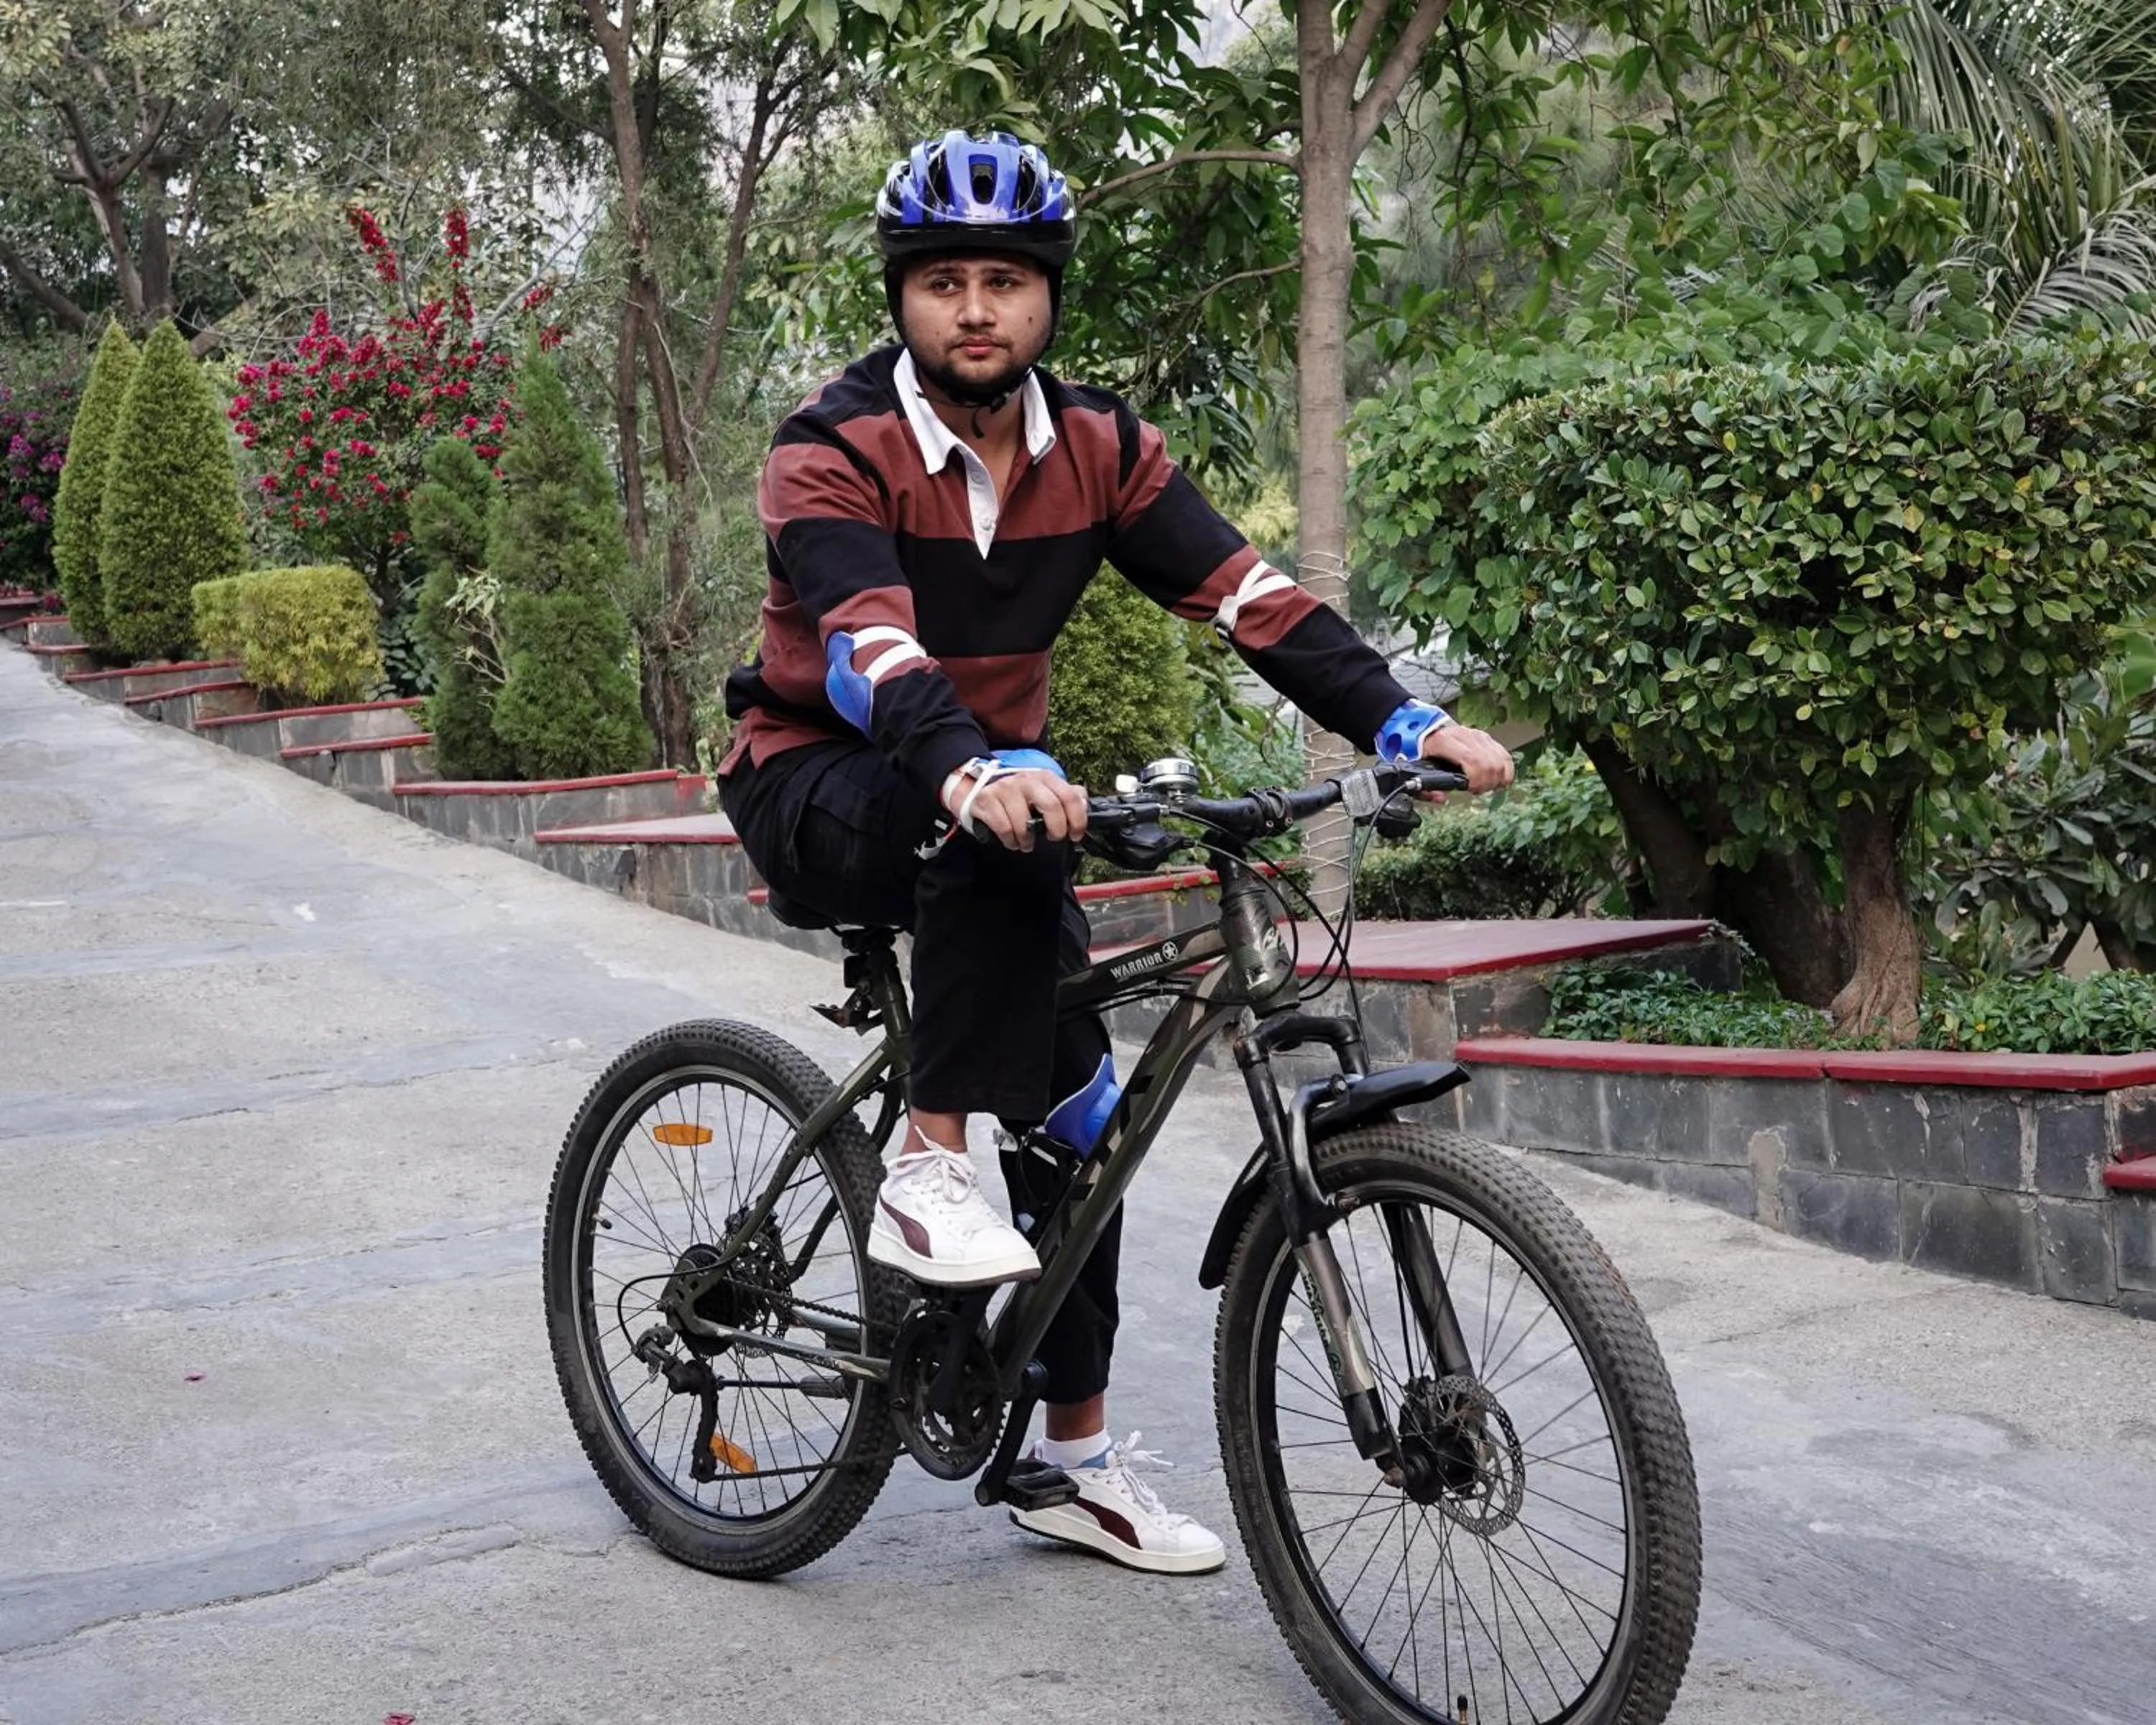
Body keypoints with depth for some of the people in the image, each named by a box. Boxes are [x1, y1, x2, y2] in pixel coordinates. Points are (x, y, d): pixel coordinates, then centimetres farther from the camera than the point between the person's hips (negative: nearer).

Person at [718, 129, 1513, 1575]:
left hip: (991, 798, 5)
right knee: (1008, 832, -38)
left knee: (1078, 1101, 0)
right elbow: (867, 642, -37)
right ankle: (930, 1173, -27)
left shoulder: (1094, 448, -5)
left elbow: (1242, 590, -14)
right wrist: (977, 775, -57)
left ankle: (1078, 1456, 13)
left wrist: (1401, 721, -29)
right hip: (823, 789, -5)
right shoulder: (835, 451, -20)